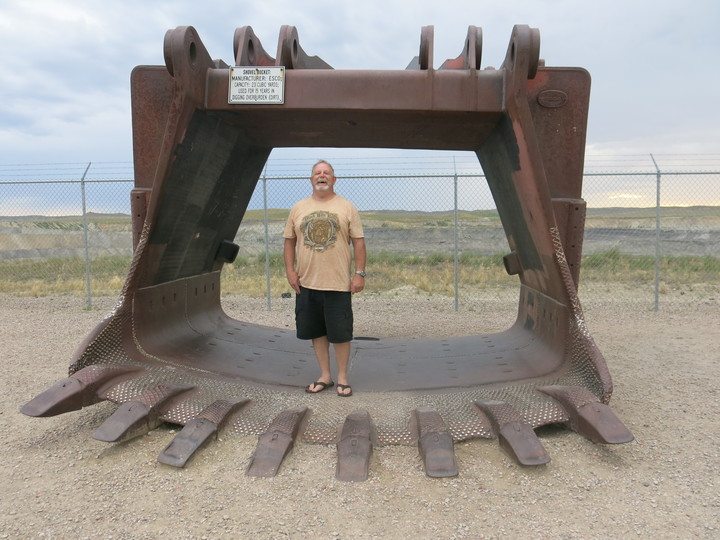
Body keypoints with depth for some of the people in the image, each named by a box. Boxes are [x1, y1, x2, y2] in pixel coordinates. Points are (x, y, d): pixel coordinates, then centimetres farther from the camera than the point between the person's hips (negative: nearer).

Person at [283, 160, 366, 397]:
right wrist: (290, 270, 1)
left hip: (339, 283, -3)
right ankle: (324, 376, 25)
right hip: (306, 282, 3)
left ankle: (342, 378, 19)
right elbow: (289, 241, 12)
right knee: (316, 331, 11)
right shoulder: (298, 208, 9)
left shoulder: (347, 207, 2)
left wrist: (359, 273, -7)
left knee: (340, 333, 3)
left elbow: (358, 242, 0)